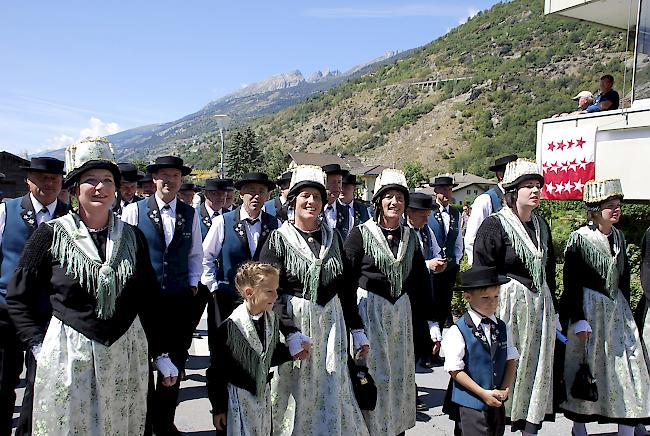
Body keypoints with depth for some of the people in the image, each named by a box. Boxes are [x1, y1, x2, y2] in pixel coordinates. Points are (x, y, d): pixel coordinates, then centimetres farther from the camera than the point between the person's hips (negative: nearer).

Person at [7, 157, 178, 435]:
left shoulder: (133, 237, 3)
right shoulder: (51, 234, -4)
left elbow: (148, 300, 8)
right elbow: (18, 296, 3)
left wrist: (161, 354, 8)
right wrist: (39, 345, -4)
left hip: (127, 353, 2)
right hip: (68, 354, -2)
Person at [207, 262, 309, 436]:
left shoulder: (273, 320, -3)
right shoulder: (229, 327, -21)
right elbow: (216, 372, -14)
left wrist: (291, 352, -4)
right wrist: (218, 408, -9)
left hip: (264, 394, 6)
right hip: (238, 397, -6)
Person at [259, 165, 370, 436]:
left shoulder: (333, 237, 8)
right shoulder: (278, 239, -5)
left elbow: (345, 288, 11)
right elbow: (270, 291, -11)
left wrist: (357, 331, 9)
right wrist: (291, 334, -20)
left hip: (331, 323, 4)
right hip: (294, 321, -3)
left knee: (330, 397, 10)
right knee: (295, 397, 6)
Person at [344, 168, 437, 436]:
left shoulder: (410, 236, 7)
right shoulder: (360, 234, -7)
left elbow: (421, 280, 11)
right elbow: (346, 278, -8)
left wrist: (428, 321, 9)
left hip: (402, 311, 5)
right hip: (369, 310, -4)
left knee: (400, 369, 12)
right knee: (374, 371, 0)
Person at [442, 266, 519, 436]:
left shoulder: (503, 328, 4)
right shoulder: (458, 331, -15)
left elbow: (511, 360, 8)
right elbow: (455, 370, -14)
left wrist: (506, 388, -6)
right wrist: (484, 393, -15)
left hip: (498, 402, 6)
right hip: (471, 403, -6)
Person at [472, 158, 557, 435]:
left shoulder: (541, 226, 12)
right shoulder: (494, 225, -10)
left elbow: (550, 271, 19)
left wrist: (552, 309, 17)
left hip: (540, 306, 7)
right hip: (507, 305, -7)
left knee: (537, 369, 10)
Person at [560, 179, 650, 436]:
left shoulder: (618, 237, 9)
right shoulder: (579, 239, -10)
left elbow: (624, 277, 16)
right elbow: (572, 283, -12)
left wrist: (625, 309, 13)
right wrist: (579, 320, -16)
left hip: (617, 309, 6)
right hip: (589, 308, -6)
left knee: (628, 367, 3)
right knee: (586, 366, 3)